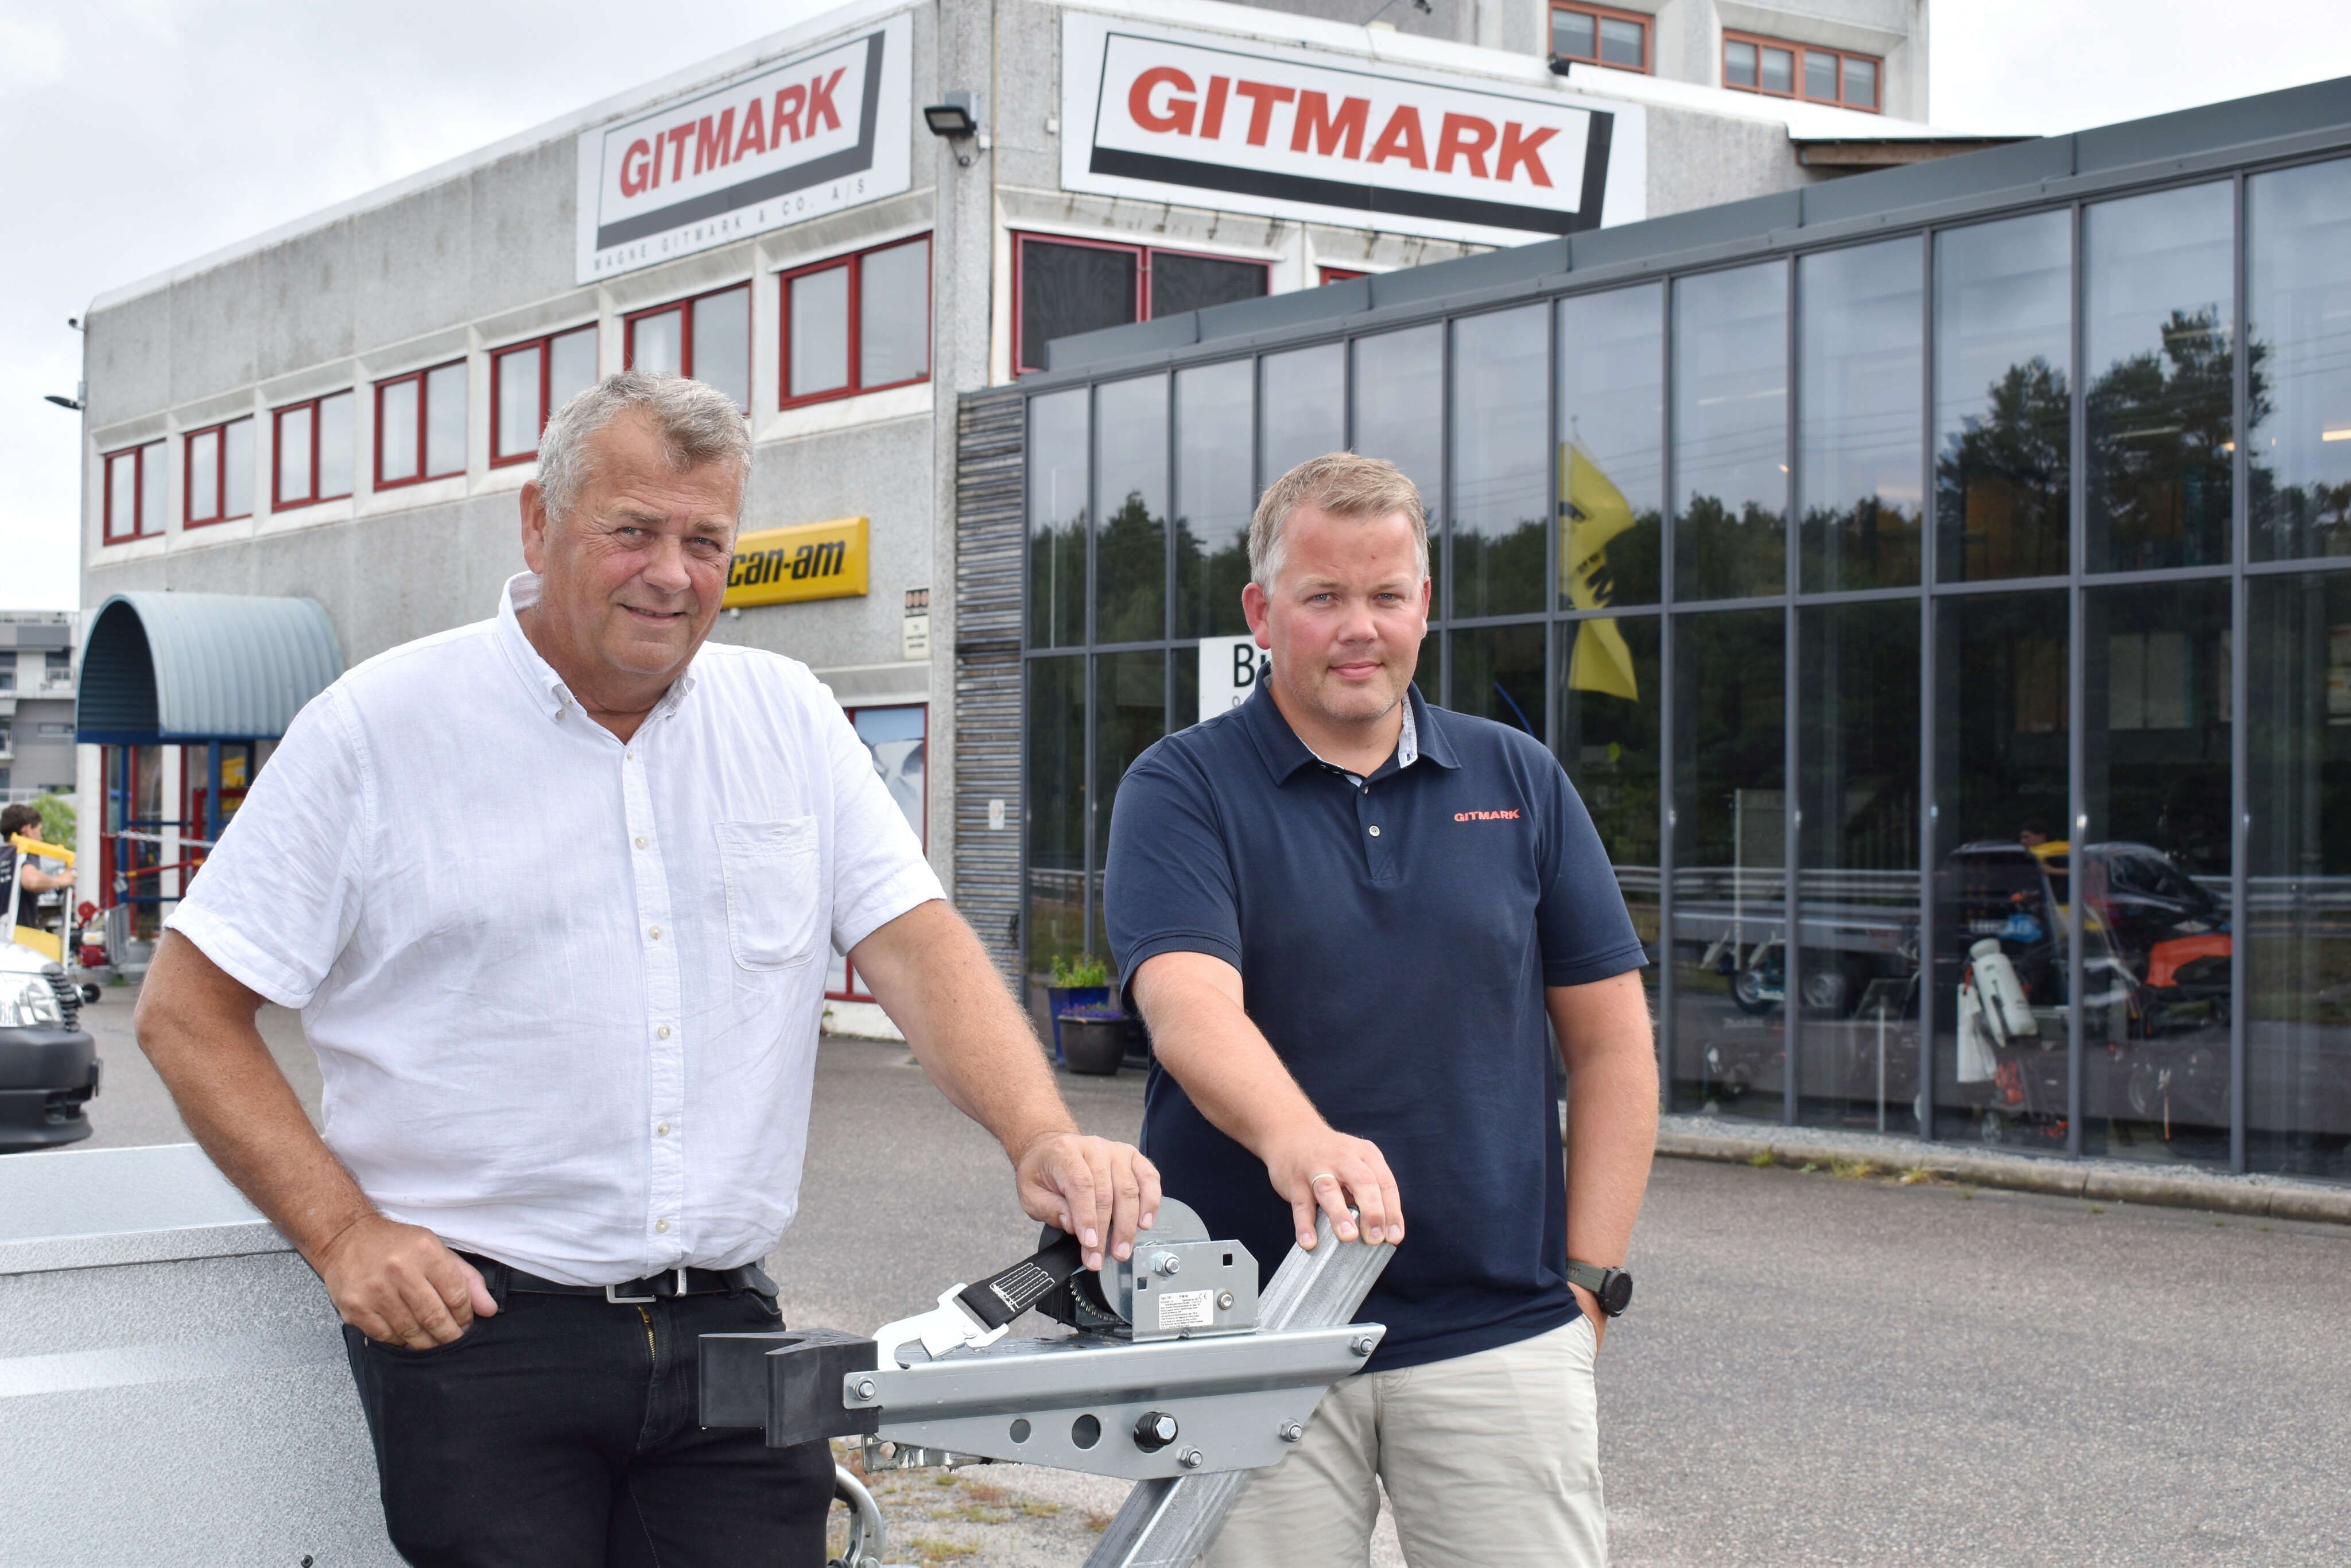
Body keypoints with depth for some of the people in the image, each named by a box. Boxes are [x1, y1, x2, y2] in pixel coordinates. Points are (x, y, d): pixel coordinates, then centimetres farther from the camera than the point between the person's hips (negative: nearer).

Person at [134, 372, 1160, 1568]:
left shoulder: (788, 718, 10)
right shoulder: (382, 726, -1)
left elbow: (913, 942, 3)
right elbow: (188, 1011, 0)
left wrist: (1041, 1139, -15)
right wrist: (342, 1235, -10)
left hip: (726, 1323, 3)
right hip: (473, 1325, -3)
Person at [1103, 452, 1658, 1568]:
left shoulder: (1519, 782, 10)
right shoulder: (1181, 791, -1)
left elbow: (1610, 1038, 11)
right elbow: (1190, 1008, -18)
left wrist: (1588, 1279, 2)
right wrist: (1298, 1139, -38)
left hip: (1500, 1334, 2)